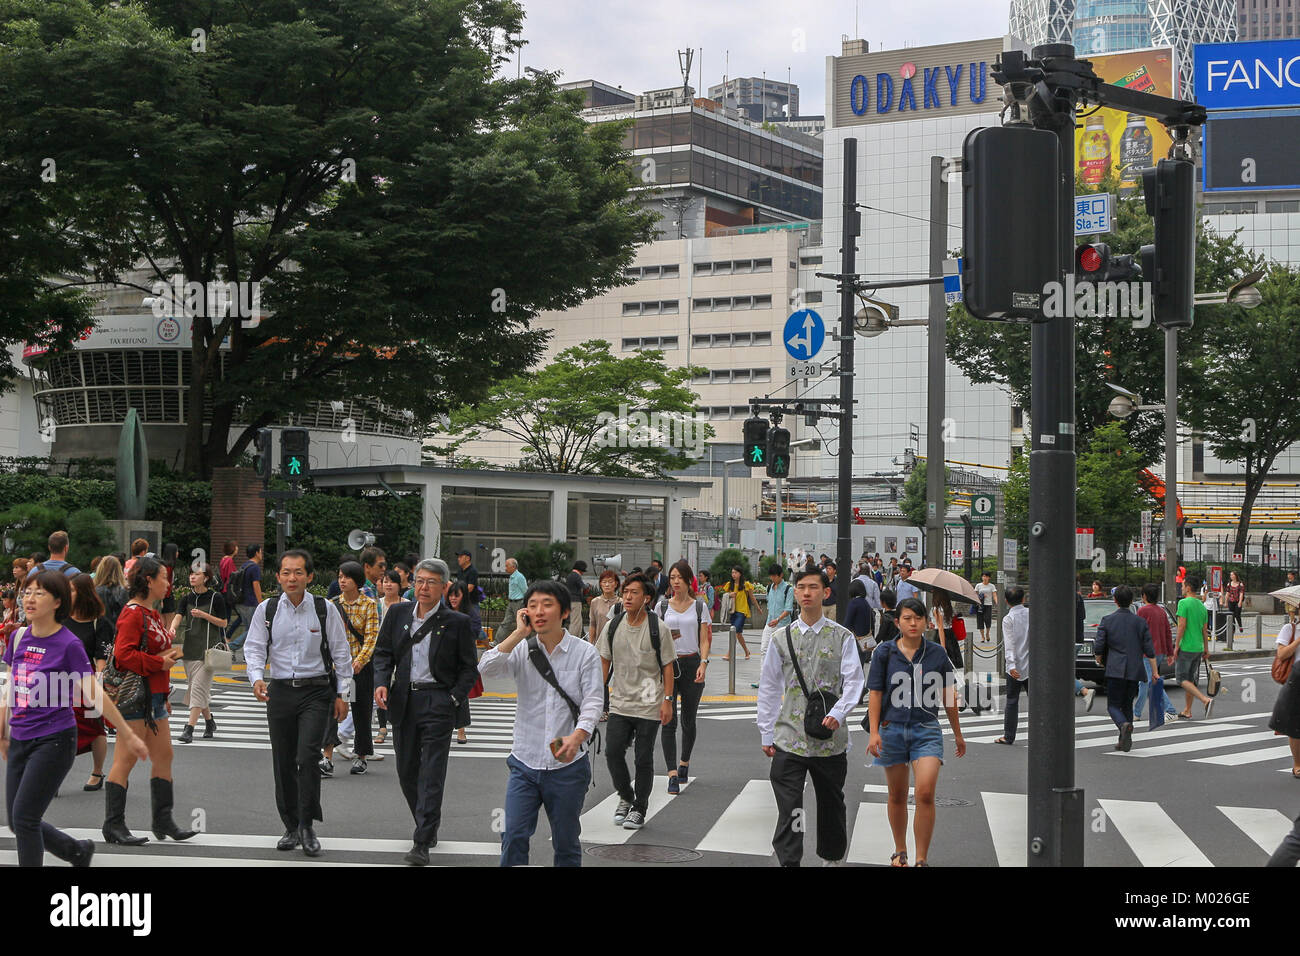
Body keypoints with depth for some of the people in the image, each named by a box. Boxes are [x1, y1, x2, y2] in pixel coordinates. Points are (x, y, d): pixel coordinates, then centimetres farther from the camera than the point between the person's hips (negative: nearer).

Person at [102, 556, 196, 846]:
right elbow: (123, 655, -24)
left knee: (163, 756, 10)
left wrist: (164, 696, 25)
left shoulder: (151, 614, 19)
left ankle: (163, 821, 16)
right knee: (126, 760, -5)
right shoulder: (133, 614, -13)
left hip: (154, 697, 10)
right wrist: (159, 662, -18)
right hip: (134, 696, -10)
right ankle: (113, 825, 0)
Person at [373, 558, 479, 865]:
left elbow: (469, 667, 2)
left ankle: (422, 844, -9)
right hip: (403, 699, 4)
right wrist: (382, 682, -4)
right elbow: (383, 652, 13)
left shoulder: (456, 623, -4)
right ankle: (428, 824, 33)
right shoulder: (398, 614, 6)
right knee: (407, 769, 12)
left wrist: (454, 698, -8)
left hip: (438, 701, -4)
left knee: (431, 772, -8)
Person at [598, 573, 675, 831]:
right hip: (619, 703, 3)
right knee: (613, 752, -4)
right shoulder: (613, 626, 3)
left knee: (643, 759, 1)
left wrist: (667, 700, -8)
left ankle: (639, 809, 16)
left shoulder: (657, 628, -7)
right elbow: (605, 660, 12)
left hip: (649, 706, -3)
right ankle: (625, 797, 20)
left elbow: (667, 665, -3)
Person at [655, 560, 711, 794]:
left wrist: (703, 663, -12)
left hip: (692, 663, 0)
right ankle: (672, 775, -10)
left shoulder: (699, 606, 5)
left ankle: (684, 763, 33)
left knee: (689, 720, 10)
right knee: (669, 721, -8)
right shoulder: (662, 606, 6)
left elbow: (704, 640, 2)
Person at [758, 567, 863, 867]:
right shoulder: (782, 639, 6)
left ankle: (832, 859, 32)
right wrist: (766, 734, 7)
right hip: (789, 739, 0)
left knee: (831, 805, 14)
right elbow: (768, 689, 10)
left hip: (830, 739, 0)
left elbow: (854, 681, -4)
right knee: (789, 809, -9)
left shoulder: (842, 637, 2)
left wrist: (837, 714, -21)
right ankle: (788, 862, -9)